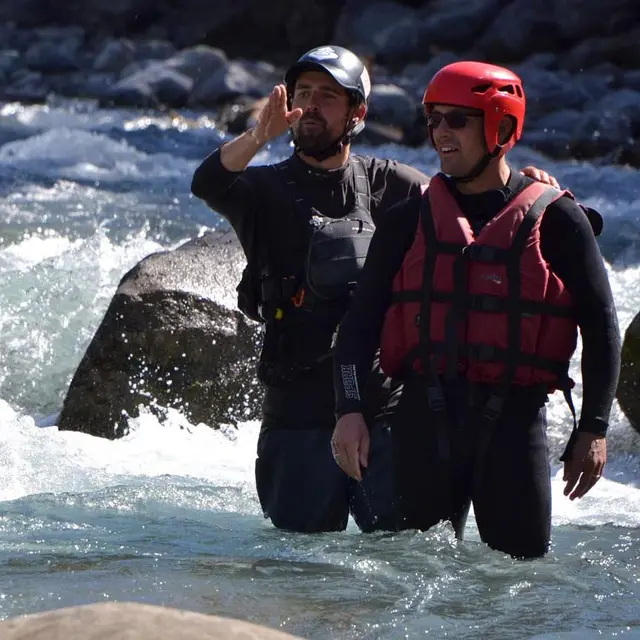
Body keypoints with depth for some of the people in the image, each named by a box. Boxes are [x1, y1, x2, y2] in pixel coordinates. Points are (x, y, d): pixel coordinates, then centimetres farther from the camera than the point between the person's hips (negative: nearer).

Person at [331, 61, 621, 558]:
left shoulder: (554, 220, 2)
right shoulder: (409, 221, 10)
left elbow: (600, 324, 5)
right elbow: (362, 319, 9)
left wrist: (594, 429, -1)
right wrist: (350, 409, -4)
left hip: (515, 418, -2)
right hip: (425, 416, 2)